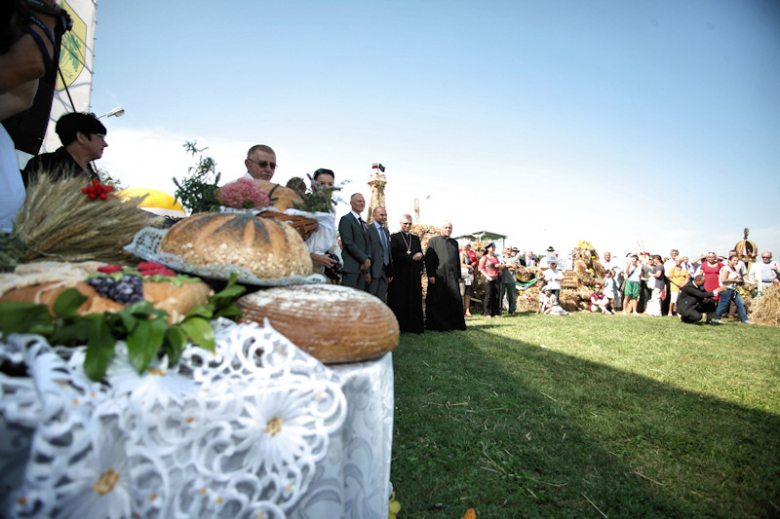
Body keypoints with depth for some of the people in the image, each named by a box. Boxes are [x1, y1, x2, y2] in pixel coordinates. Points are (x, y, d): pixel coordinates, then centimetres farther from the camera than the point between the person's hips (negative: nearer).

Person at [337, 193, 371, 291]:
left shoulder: (364, 223, 23)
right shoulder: (346, 219, -4)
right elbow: (348, 243, -13)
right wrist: (364, 259, -12)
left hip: (363, 267, 8)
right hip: (351, 267, -8)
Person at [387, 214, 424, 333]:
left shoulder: (416, 238, 18)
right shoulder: (395, 237, 3)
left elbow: (420, 254, 15)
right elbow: (394, 254, -9)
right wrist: (412, 257, -13)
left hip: (414, 274, 5)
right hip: (400, 274, -4)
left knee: (414, 300, 4)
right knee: (400, 301, -3)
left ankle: (414, 326, 9)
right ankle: (399, 327, 2)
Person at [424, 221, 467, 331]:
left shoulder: (454, 243, 18)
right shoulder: (433, 241, 4)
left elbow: (457, 260, 19)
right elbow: (428, 259, -3)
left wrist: (458, 275, 11)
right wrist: (430, 275, -11)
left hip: (452, 276, 4)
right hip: (438, 276, -4)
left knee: (455, 300, 1)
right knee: (438, 302, 1)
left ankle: (457, 324, 11)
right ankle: (438, 325, 10)